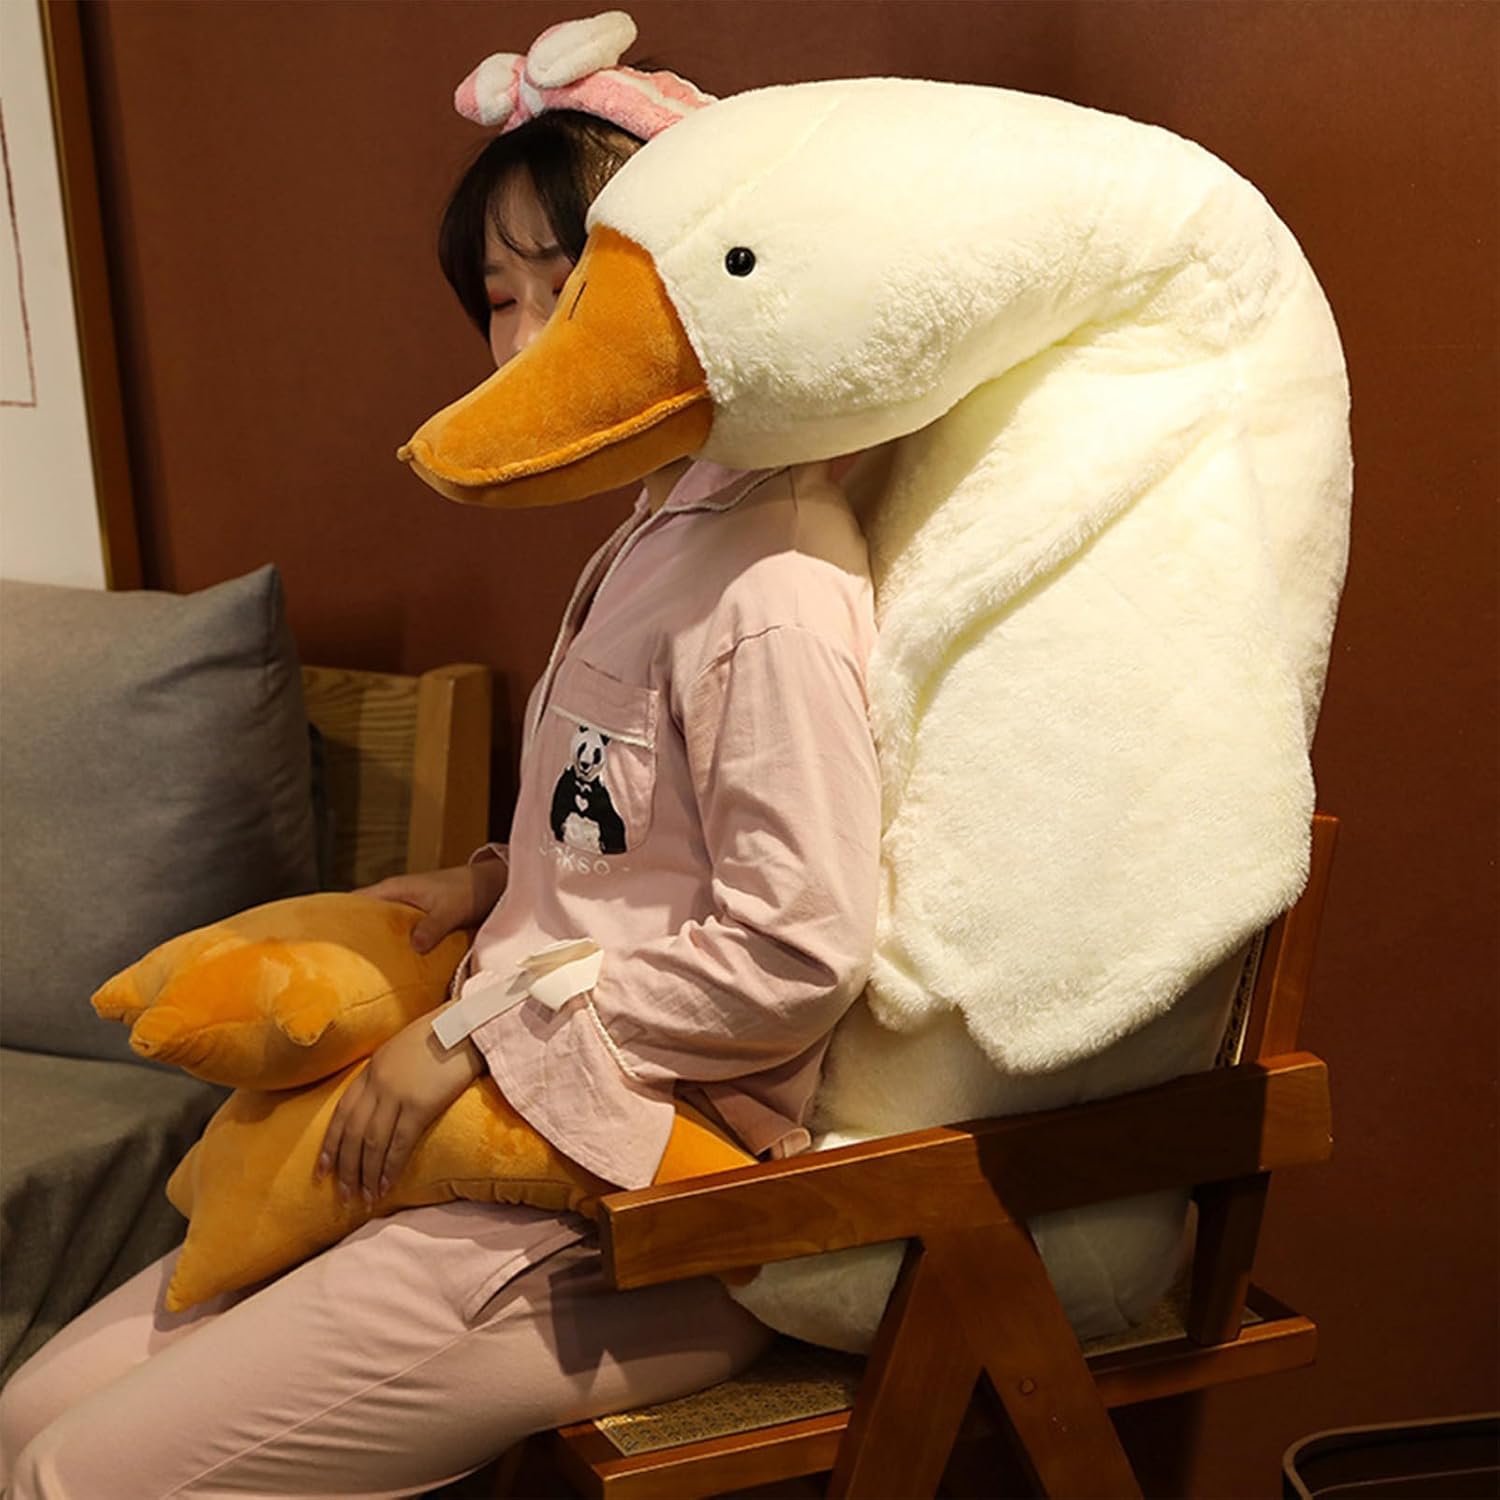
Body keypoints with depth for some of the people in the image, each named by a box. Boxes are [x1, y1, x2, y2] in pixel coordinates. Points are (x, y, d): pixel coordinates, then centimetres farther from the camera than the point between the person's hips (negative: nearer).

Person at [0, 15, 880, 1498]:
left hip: (630, 1218, -10)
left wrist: (485, 1030, -15)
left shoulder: (770, 584, -20)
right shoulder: (659, 528, 13)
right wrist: (493, 883, 5)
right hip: (525, 1145, 10)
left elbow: (793, 952, -23)